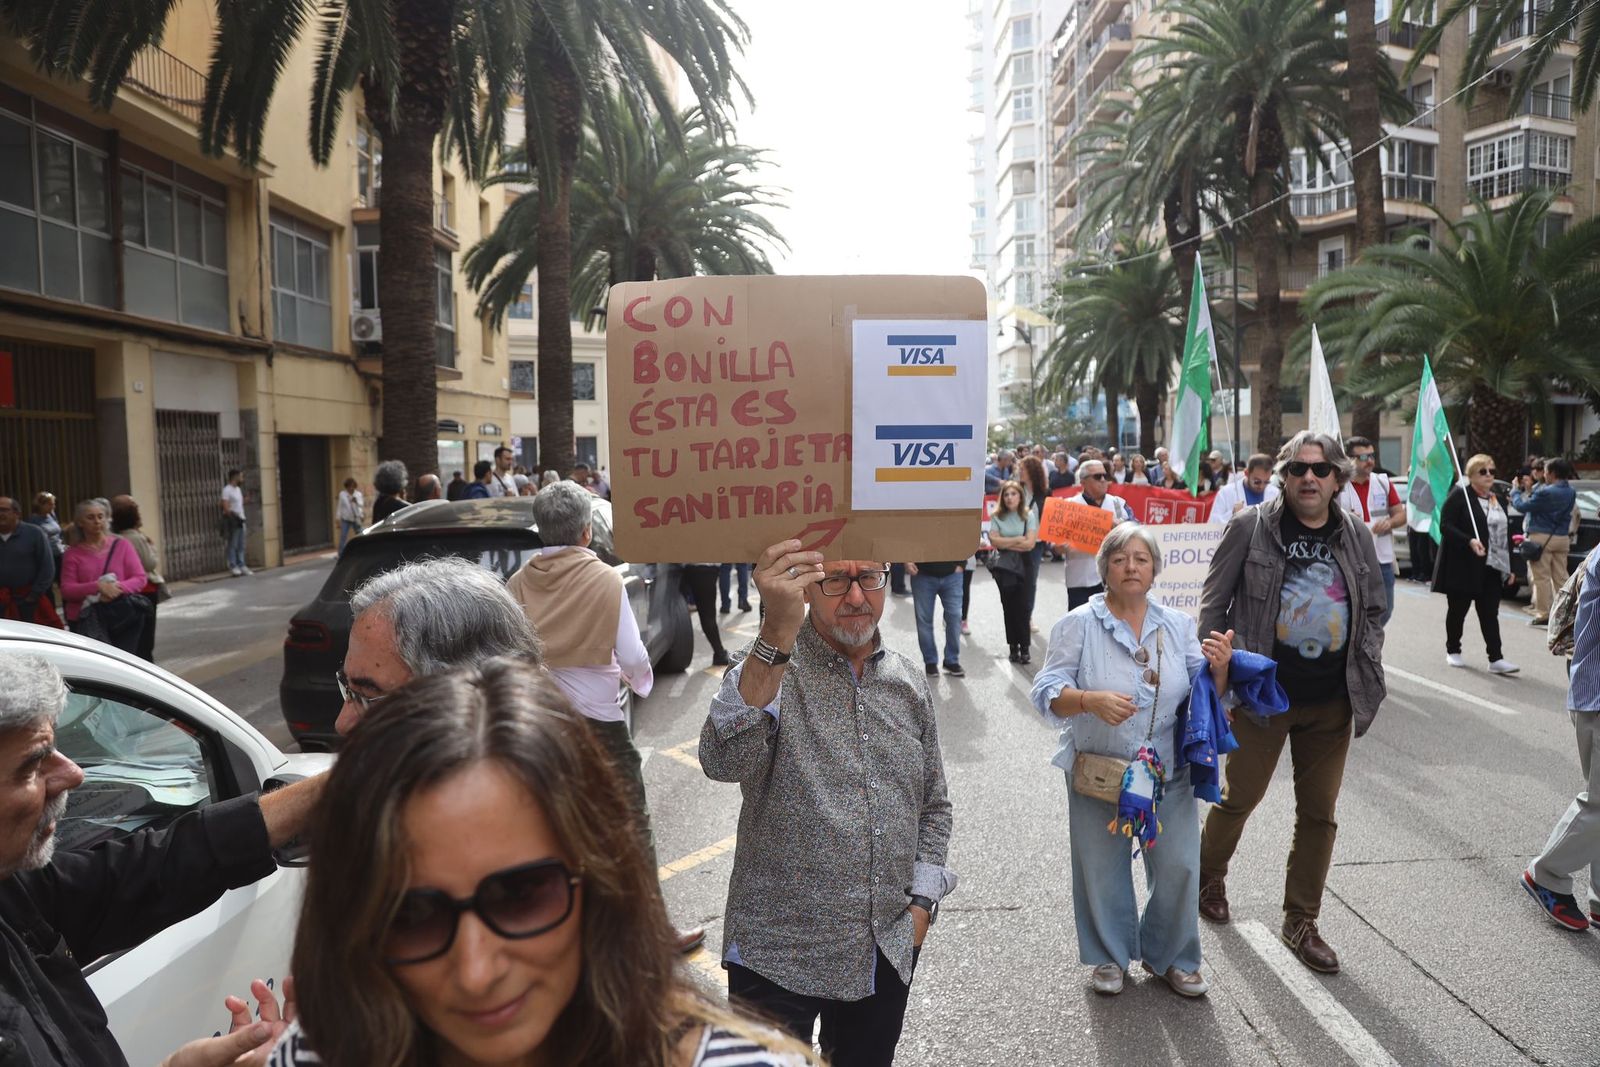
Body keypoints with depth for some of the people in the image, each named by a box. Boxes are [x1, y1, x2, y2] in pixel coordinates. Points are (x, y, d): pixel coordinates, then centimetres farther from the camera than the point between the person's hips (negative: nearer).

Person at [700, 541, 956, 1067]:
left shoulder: (908, 682, 3)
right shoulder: (769, 667, -12)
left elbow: (934, 805, 13)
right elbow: (724, 761, -33)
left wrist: (922, 900, 2)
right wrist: (777, 635, -43)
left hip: (888, 948, 4)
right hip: (780, 949, -4)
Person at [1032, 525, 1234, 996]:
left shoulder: (1177, 625, 4)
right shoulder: (1078, 625, -7)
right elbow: (1047, 692, -12)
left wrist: (1218, 667, -15)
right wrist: (1090, 700, -30)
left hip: (1169, 774, 3)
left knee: (1179, 866, 6)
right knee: (1103, 868, 10)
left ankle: (1172, 957, 32)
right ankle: (1110, 957, 33)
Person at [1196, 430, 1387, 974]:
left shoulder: (1357, 537, 4)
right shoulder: (1250, 527, -8)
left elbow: (1373, 609, 15)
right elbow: (1213, 603, -4)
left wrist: (1367, 673, 3)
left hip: (1332, 703, 4)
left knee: (1319, 813, 11)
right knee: (1240, 797, 10)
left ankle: (1301, 923, 26)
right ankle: (1208, 873, 38)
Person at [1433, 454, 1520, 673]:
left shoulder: (1499, 500, 14)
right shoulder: (1459, 496, -6)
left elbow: (1505, 534, 17)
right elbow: (1445, 526, -14)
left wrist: (1509, 568, 14)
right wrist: (1469, 542, -28)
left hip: (1492, 567, 5)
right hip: (1462, 567, -5)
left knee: (1490, 613, 1)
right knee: (1458, 610, 8)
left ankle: (1496, 658, -1)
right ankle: (1453, 651, 23)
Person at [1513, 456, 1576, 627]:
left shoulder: (1545, 492, -18)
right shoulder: (1571, 492, 8)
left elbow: (1522, 506, -9)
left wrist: (1516, 490, 8)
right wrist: (1529, 489, 18)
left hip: (1542, 537, -7)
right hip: (1562, 538, 7)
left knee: (1542, 577, -1)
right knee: (1560, 577, 10)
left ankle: (1544, 613, -1)